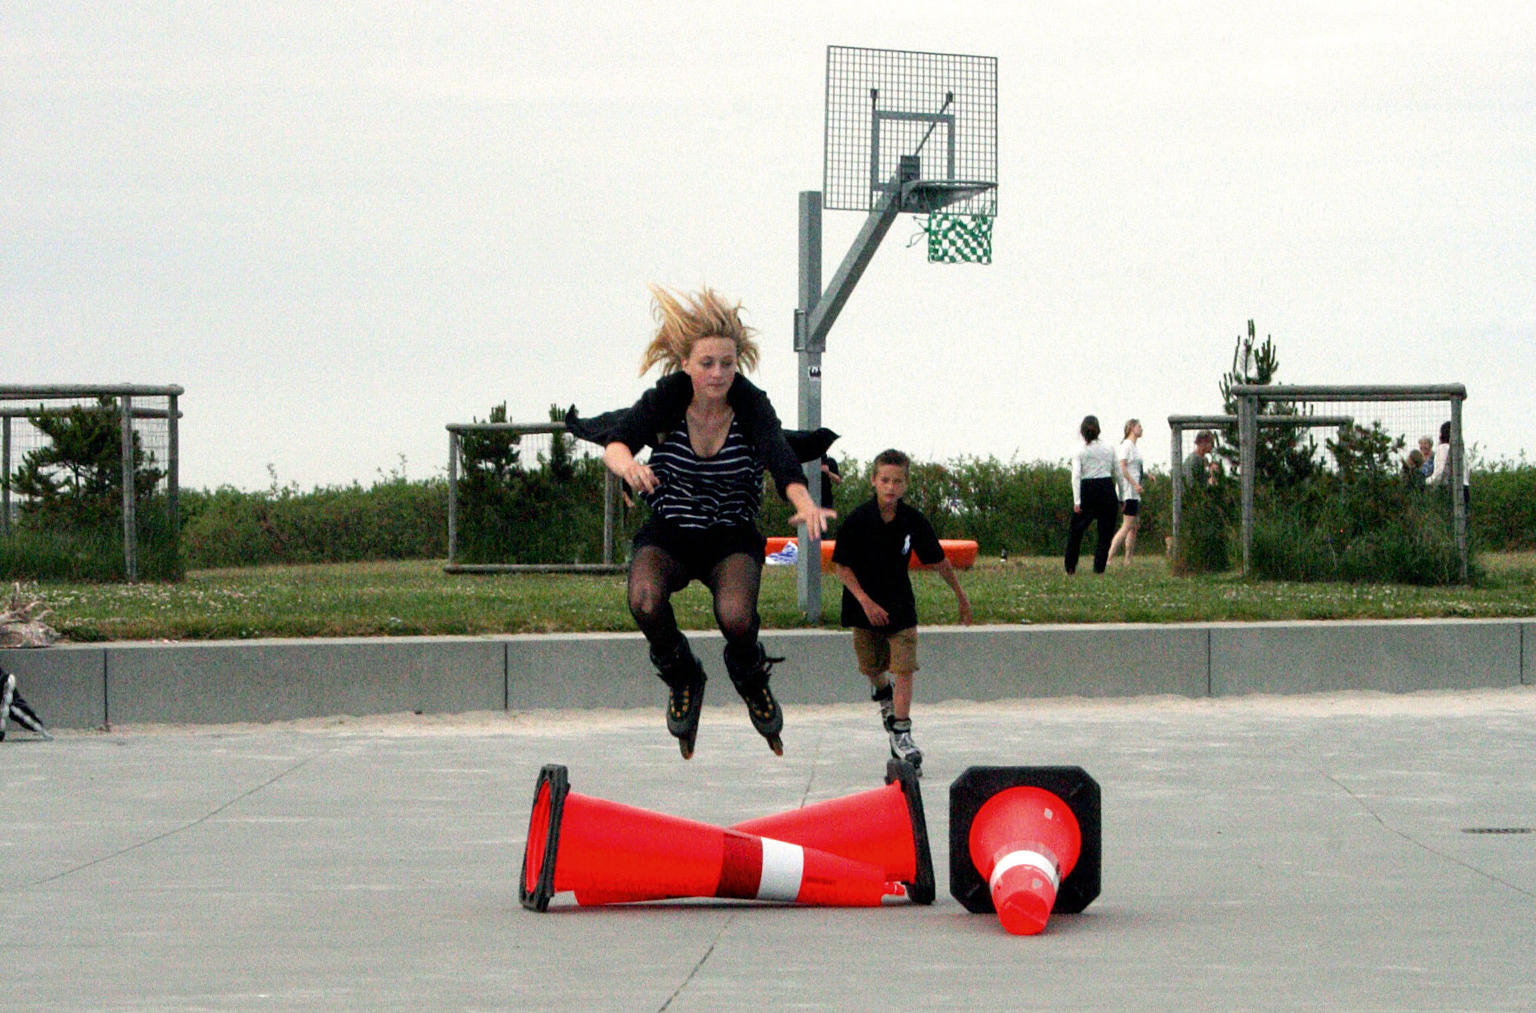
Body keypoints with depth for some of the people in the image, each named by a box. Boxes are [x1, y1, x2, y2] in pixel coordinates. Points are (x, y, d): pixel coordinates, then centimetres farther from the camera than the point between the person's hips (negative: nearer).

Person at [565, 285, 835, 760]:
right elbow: (617, 441, -27)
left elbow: (778, 453, -32)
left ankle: (750, 676, 7)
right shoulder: (666, 400, -13)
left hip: (732, 537, -1)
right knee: (645, 603, -33)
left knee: (736, 617, -31)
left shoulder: (750, 403, -14)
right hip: (668, 532, 1)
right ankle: (682, 679, 1)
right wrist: (628, 463, -52)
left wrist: (803, 501, -53)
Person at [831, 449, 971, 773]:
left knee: (904, 668, -11)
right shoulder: (857, 520, -15)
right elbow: (841, 567, -10)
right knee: (872, 667, 13)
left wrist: (960, 596, 13)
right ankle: (884, 697, 47)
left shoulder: (914, 521, -9)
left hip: (901, 605, 0)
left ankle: (901, 733, -6)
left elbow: (939, 561, 5)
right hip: (865, 607, 0)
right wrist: (866, 601, -20)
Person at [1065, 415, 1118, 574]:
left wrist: (1077, 501, -14)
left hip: (1087, 490, -2)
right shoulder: (1109, 449, 7)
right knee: (1105, 531, 8)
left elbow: (1076, 475, -12)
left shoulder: (1079, 451, -2)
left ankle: (1070, 567, 13)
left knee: (1076, 530, 12)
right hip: (1107, 488, 2)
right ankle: (1099, 567, 0)